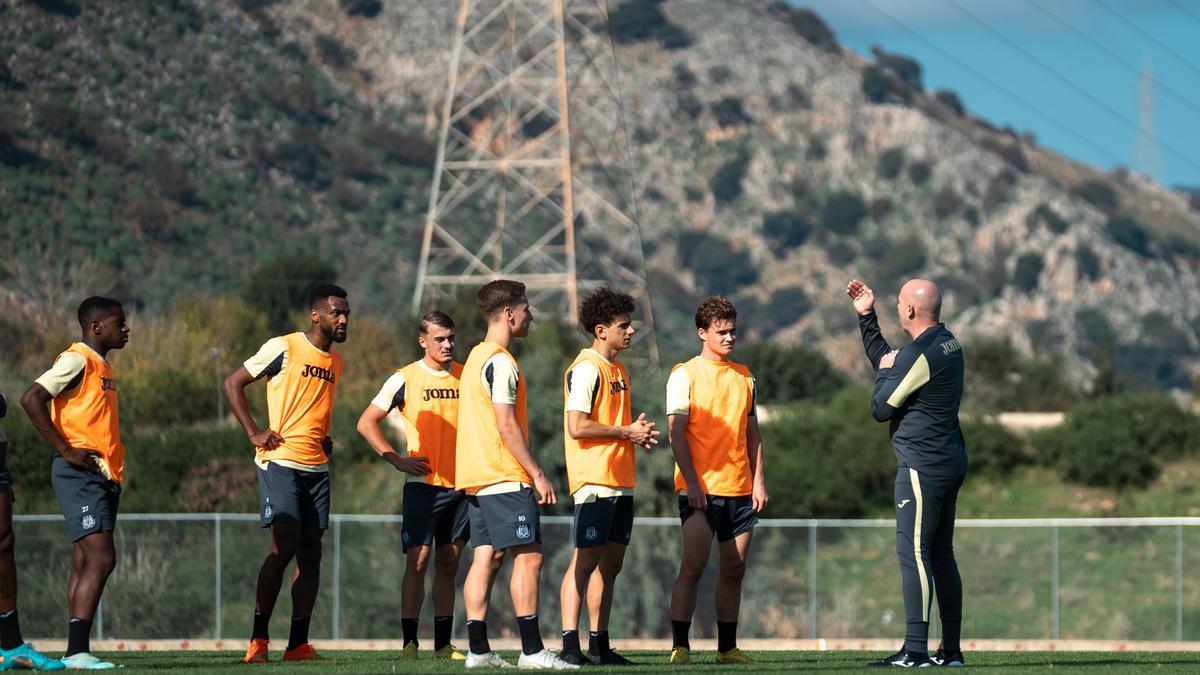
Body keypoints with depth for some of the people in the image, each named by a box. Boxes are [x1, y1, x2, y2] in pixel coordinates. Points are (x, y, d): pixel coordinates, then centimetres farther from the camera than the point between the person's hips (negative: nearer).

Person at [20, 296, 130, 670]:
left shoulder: (102, 367, 19)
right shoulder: (76, 361, -10)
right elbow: (31, 399, -20)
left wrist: (115, 470, 16)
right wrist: (66, 450, -20)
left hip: (104, 476, 10)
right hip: (80, 473, -10)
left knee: (86, 561, 7)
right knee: (101, 557, -16)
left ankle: (76, 652, 7)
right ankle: (77, 651, -20)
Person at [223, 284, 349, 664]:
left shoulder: (336, 362, 15)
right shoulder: (284, 348, -6)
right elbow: (233, 384, -3)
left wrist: (326, 439, 12)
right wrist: (254, 433, -10)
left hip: (317, 468, 7)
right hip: (281, 462, -7)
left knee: (310, 551, 3)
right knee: (284, 547, -14)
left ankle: (298, 644, 5)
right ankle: (258, 640, -7)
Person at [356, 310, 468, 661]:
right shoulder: (405, 379, -3)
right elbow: (367, 423, 1)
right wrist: (397, 460, -7)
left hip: (462, 485, 4)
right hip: (423, 484, -4)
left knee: (448, 564, 8)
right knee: (418, 560, -10)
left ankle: (443, 644, 11)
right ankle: (409, 642, -9)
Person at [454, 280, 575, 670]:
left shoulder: (476, 357, 18)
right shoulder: (501, 362, -12)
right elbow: (506, 425, -17)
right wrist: (538, 475, -14)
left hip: (476, 477, 10)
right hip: (505, 477, -10)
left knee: (487, 557, 6)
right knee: (528, 557, -8)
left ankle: (478, 650, 3)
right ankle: (532, 650, -12)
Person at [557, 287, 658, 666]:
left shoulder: (618, 370, 18)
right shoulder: (586, 368, -11)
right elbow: (578, 426, -19)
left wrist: (636, 434, 6)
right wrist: (626, 431, -11)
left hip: (620, 481, 9)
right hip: (594, 481, -9)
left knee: (610, 563, 10)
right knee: (586, 560, -10)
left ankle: (599, 645, 15)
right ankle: (570, 645, -11)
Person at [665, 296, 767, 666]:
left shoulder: (743, 376, 15)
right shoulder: (684, 375, -1)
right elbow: (676, 432, -5)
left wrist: (759, 480, 9)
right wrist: (691, 482, -13)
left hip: (739, 490, 5)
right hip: (701, 489, -5)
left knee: (734, 570, 6)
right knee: (693, 566, -11)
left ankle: (727, 647, 12)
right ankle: (680, 646, -10)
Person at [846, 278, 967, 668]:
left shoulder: (920, 355, -17)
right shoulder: (948, 345, 14)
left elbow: (880, 408, -10)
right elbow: (884, 360, 29)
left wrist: (884, 372, 7)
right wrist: (865, 315, 29)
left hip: (922, 466, -10)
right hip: (950, 461, 10)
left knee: (913, 552, -10)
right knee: (941, 555, 12)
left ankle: (915, 649, -15)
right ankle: (951, 650, 13)